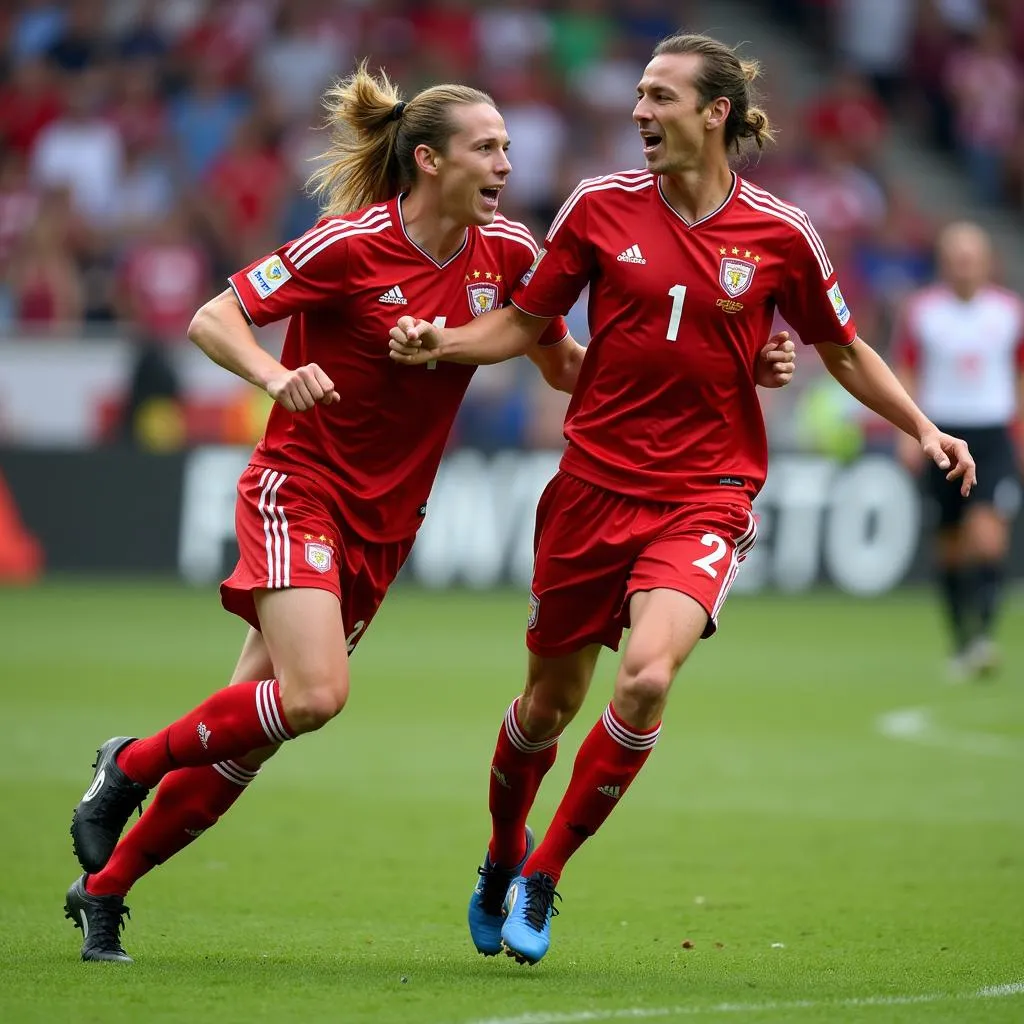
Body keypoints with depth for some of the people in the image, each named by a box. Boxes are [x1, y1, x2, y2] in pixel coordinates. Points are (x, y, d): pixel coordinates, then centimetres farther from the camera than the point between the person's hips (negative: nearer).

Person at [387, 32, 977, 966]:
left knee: (648, 675, -24)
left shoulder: (778, 234, -3)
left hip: (705, 495, -2)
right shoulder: (601, 206, -1)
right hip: (593, 486, 2)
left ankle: (542, 877, -6)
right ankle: (501, 859, 39)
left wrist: (922, 428, 1)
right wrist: (440, 343, -9)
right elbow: (528, 320, 8)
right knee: (550, 701, 10)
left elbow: (843, 350, 11)